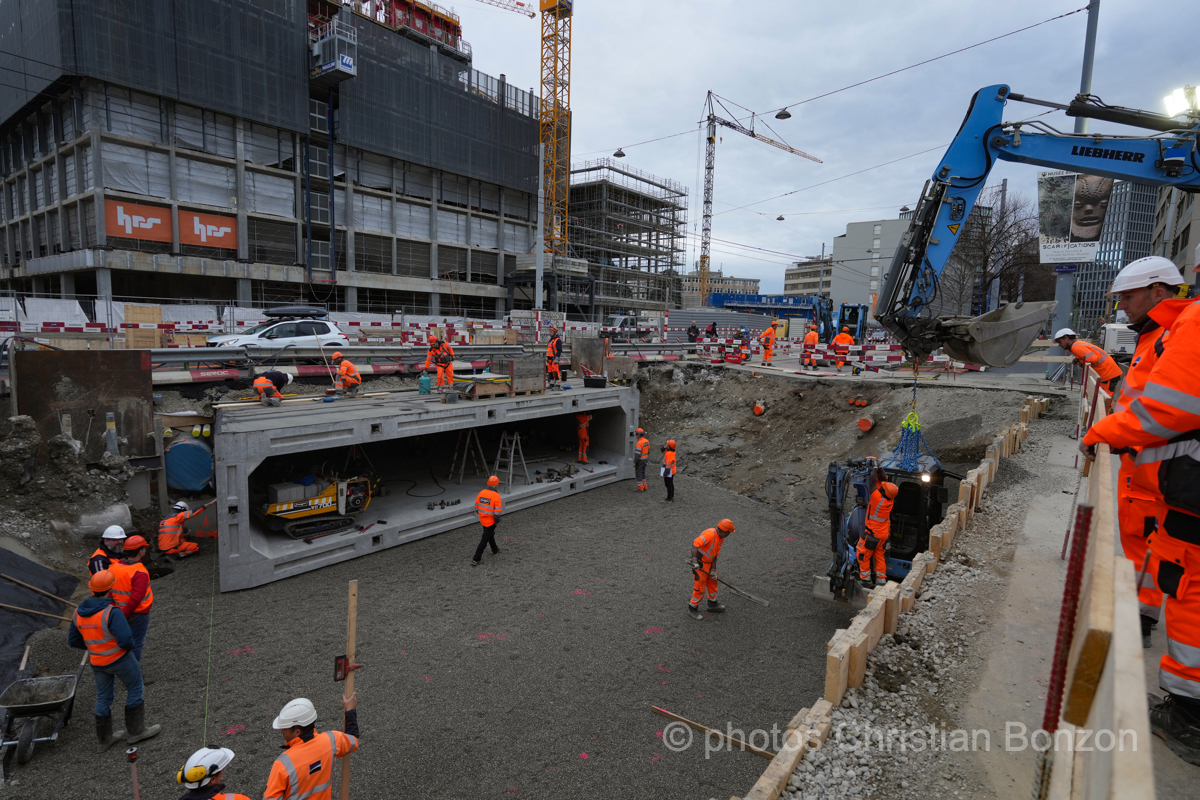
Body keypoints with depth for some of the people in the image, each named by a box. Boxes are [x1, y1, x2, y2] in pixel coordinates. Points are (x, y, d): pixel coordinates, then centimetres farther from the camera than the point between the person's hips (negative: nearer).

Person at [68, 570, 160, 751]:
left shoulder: (79, 612, -3)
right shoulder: (112, 612, -26)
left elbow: (73, 640, 6)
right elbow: (125, 639, -32)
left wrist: (96, 646, 15)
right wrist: (129, 647, -9)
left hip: (97, 662, 7)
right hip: (120, 658, -7)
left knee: (103, 697, 20)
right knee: (135, 689, 13)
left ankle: (105, 738, 33)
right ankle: (136, 731, 21)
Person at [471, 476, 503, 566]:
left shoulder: (481, 493, -3)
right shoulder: (496, 495, -22)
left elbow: (477, 506, 6)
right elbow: (498, 511, -22)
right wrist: (497, 519, -5)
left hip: (482, 519, 7)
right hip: (490, 521, -7)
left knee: (490, 534, 29)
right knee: (485, 540, 0)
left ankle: (494, 550, 50)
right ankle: (476, 560, 1)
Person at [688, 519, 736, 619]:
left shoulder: (721, 539, 5)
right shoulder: (710, 534, -26)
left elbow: (715, 555, 6)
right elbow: (695, 544, -37)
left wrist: (713, 570, -1)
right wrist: (694, 561, -43)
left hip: (708, 563, 10)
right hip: (699, 564, -9)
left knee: (712, 582, 22)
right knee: (700, 588, -1)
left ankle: (712, 604, 41)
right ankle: (692, 609, 17)